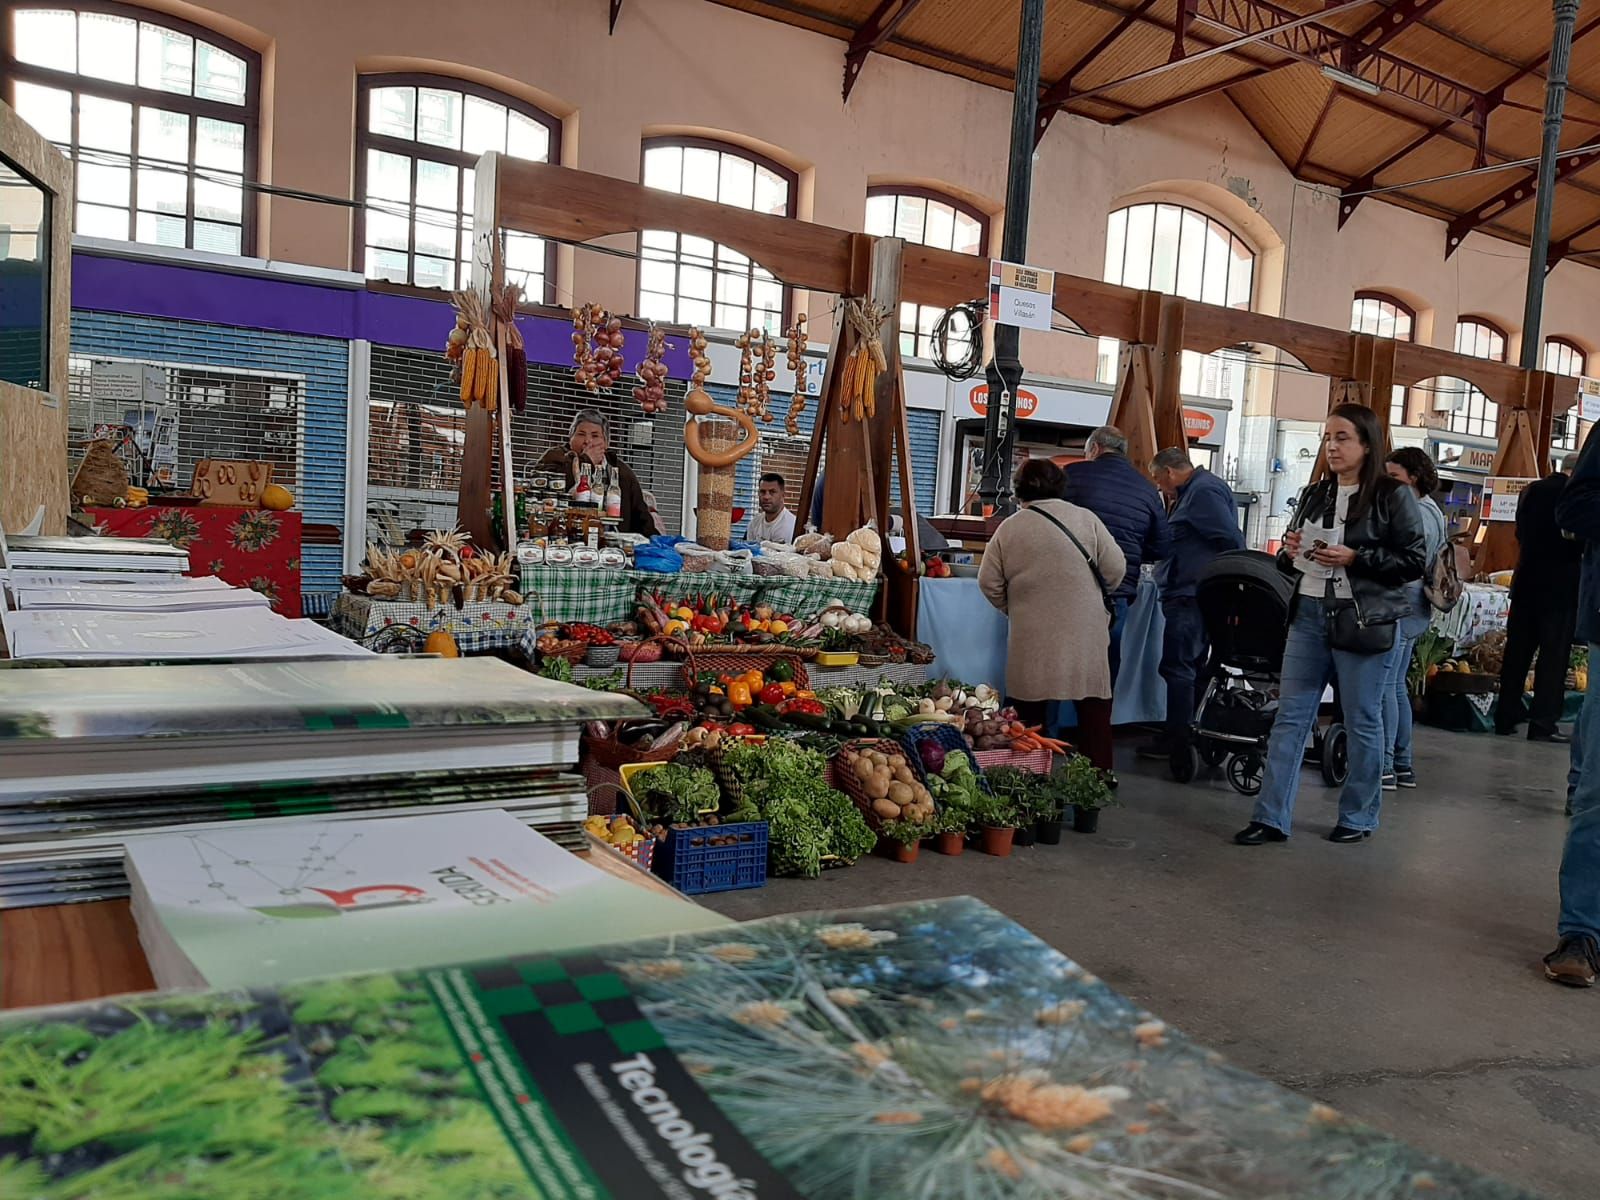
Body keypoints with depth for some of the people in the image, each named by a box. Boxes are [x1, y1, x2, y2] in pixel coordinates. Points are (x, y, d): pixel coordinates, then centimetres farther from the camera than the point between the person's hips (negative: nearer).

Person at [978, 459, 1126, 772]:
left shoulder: (1009, 527, 0)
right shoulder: (1085, 519, -2)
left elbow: (989, 582, 2)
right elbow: (1116, 568, -1)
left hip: (1032, 638, 1)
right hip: (1084, 635, 0)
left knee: (1031, 711, 11)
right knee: (1093, 710, 8)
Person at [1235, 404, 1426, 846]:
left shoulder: (1393, 496, -4)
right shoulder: (1314, 494, 12)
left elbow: (1414, 561, -7)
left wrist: (1355, 559, -18)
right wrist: (1291, 552, -2)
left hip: (1363, 621, -5)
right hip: (1308, 614, 5)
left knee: (1362, 722, 7)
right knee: (1290, 717, 3)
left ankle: (1359, 817, 22)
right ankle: (1271, 817, 7)